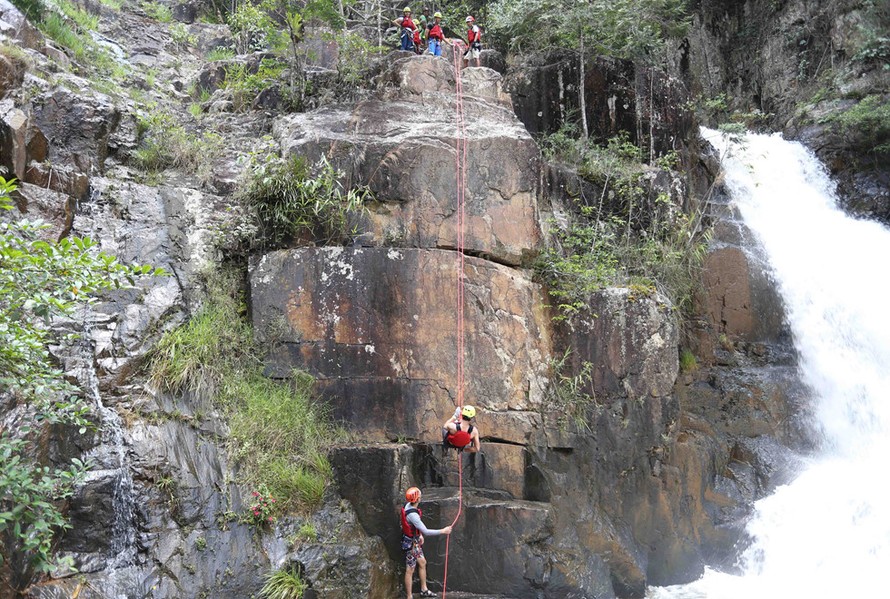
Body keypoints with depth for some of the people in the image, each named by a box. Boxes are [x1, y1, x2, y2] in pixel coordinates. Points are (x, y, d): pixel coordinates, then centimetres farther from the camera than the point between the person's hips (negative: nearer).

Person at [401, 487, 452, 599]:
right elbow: (426, 532, -32)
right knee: (410, 570, 3)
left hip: (415, 540, 9)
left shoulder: (408, 505, -6)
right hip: (410, 543, -9)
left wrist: (420, 535, 16)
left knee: (422, 563, 20)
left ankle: (424, 590, 35)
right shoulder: (412, 515, -34)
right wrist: (443, 531, -24)